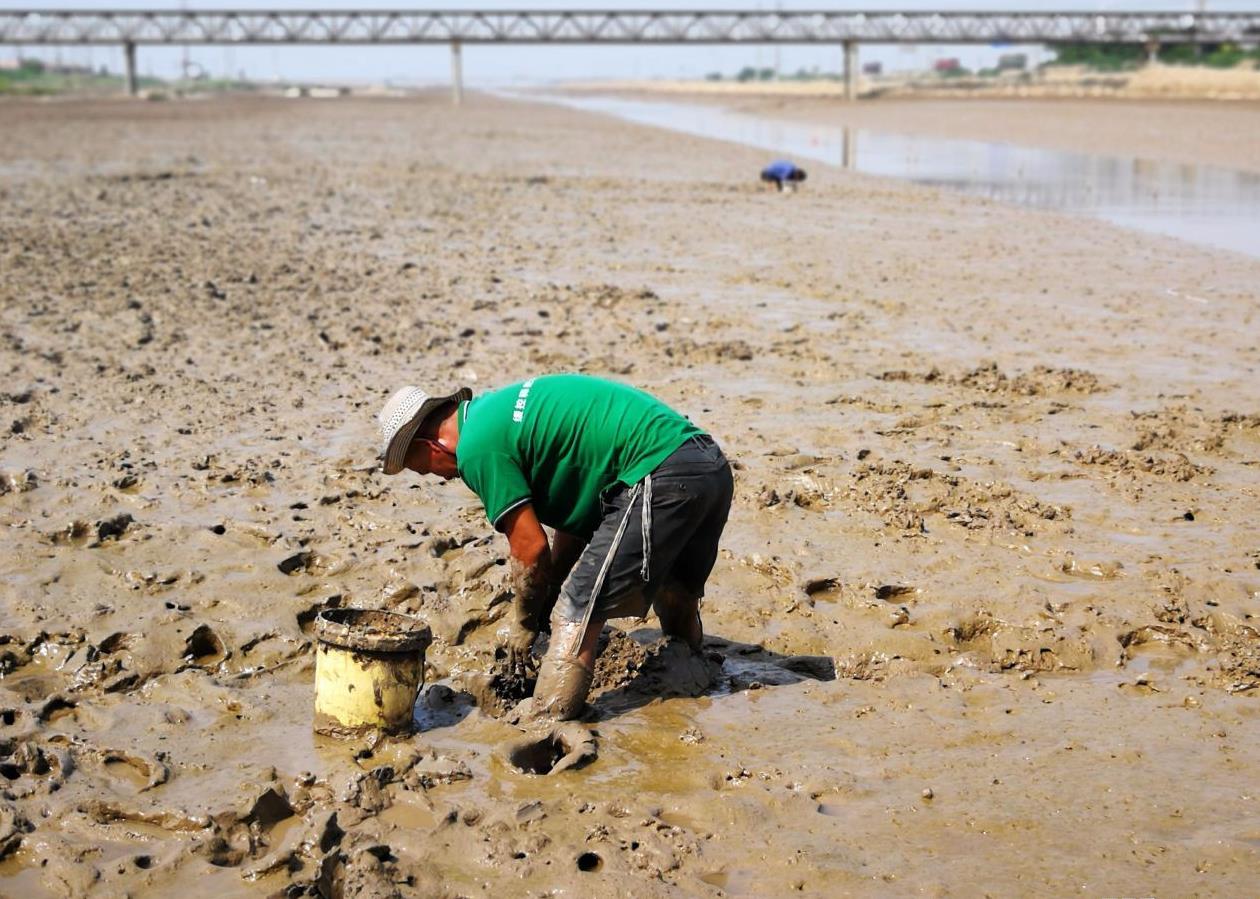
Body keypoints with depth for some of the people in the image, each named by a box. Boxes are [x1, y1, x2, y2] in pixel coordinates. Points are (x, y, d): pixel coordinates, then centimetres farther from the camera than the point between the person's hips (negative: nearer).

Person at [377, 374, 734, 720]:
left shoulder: (477, 447, -8)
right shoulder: (497, 410, 22)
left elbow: (530, 548, -7)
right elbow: (576, 519, 23)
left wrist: (524, 622, 9)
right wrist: (546, 602, 22)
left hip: (659, 478, -10)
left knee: (578, 613, -6)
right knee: (677, 602, 29)